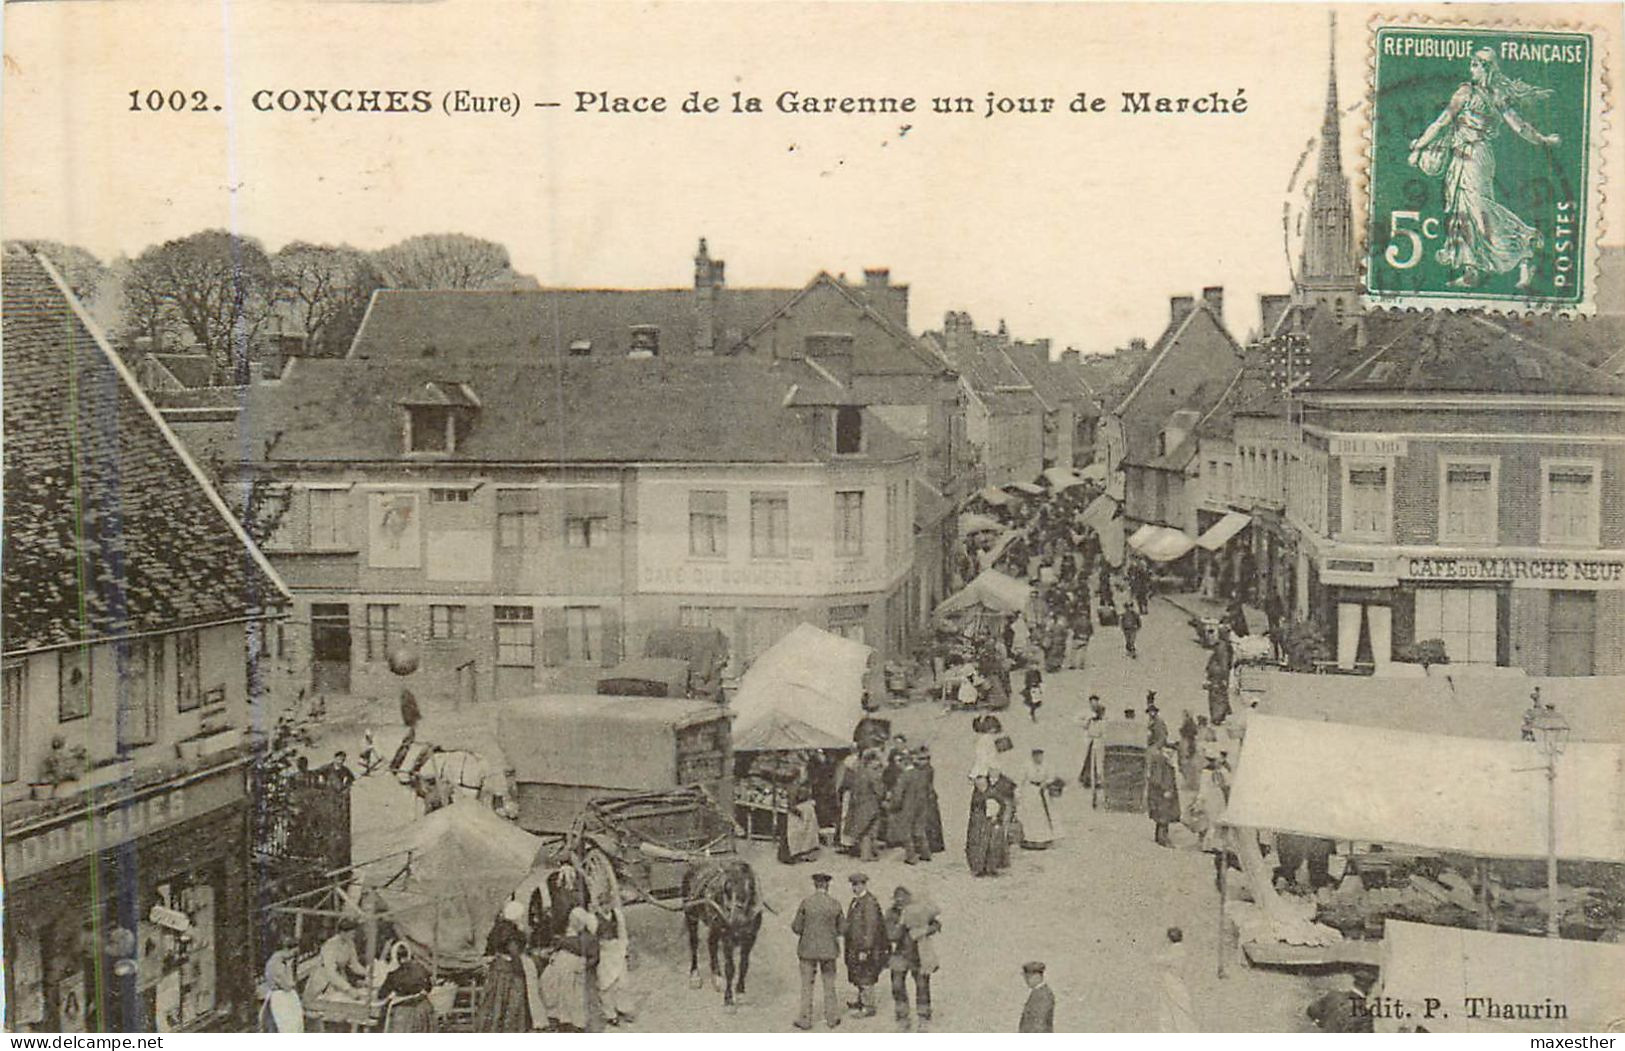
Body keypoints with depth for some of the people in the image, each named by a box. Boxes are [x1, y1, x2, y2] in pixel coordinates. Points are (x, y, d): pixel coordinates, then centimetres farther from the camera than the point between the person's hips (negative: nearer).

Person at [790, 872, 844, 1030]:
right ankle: (832, 1017, 19)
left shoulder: (806, 902, -12)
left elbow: (797, 928, -8)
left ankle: (805, 1019, 13)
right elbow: (841, 930, 2)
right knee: (829, 984, 16)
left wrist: (793, 924, 14)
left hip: (808, 948, -1)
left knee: (807, 985, 9)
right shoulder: (835, 904, -7)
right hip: (828, 949, 2)